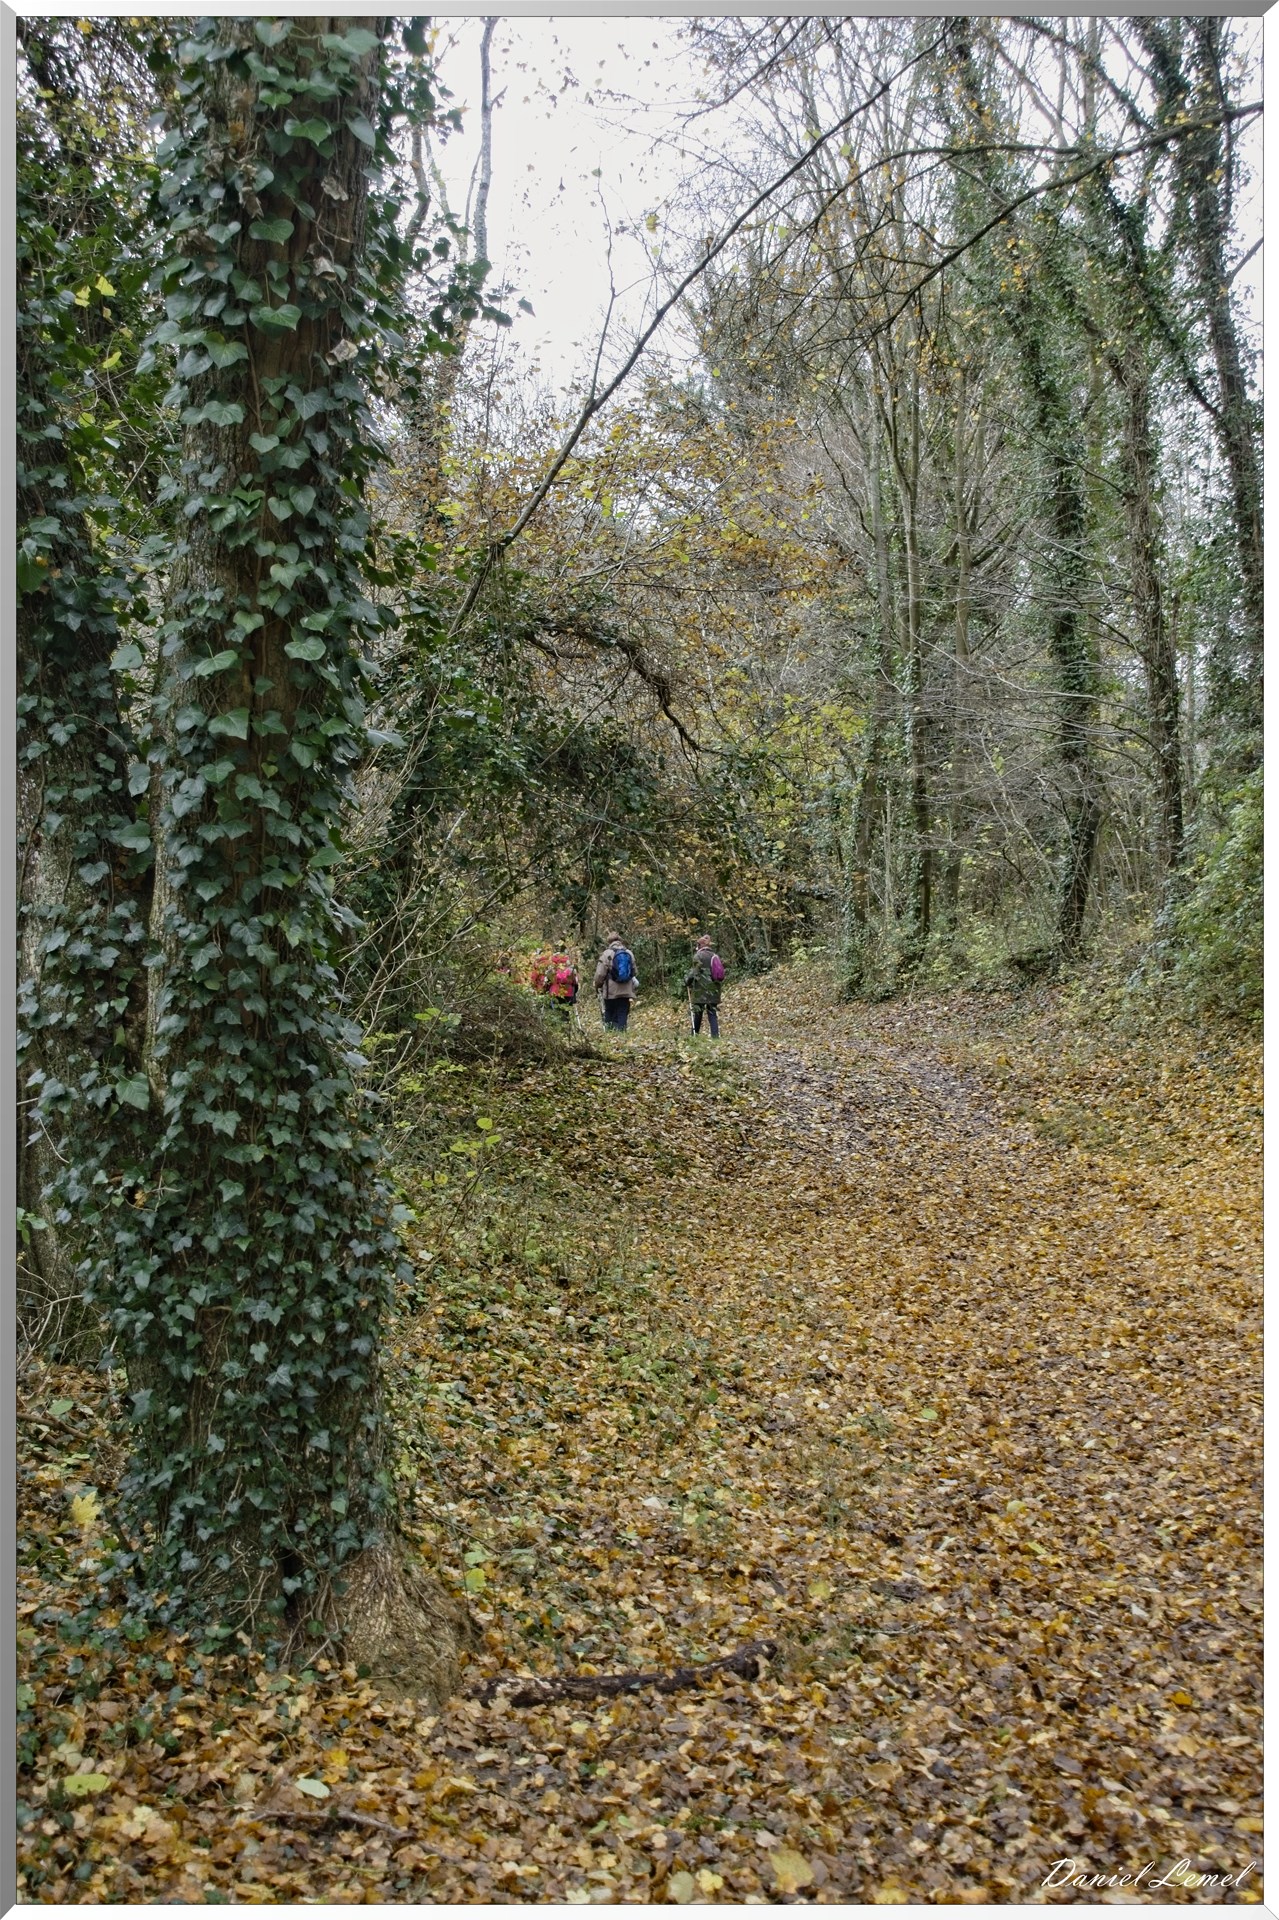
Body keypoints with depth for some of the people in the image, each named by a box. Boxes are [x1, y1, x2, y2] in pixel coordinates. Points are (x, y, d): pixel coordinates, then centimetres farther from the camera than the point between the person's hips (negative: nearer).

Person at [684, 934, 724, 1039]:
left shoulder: (698, 956, -9)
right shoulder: (715, 956, 9)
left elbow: (694, 973, -13)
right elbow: (720, 972, 11)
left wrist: (687, 982, 1)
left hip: (701, 991, -5)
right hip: (713, 990, 5)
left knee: (697, 1014, 4)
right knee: (713, 1014, 4)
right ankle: (715, 1036, -4)